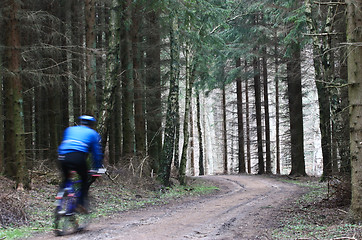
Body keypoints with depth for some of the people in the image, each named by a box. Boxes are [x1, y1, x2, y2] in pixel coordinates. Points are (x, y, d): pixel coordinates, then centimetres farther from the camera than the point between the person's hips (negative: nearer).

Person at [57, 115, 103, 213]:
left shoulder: (69, 129, 31)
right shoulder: (93, 133, 23)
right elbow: (97, 153, 21)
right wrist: (97, 168, 30)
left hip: (63, 157, 3)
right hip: (79, 158, -3)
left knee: (65, 179, 25)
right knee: (85, 179, 18)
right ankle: (82, 203, 5)